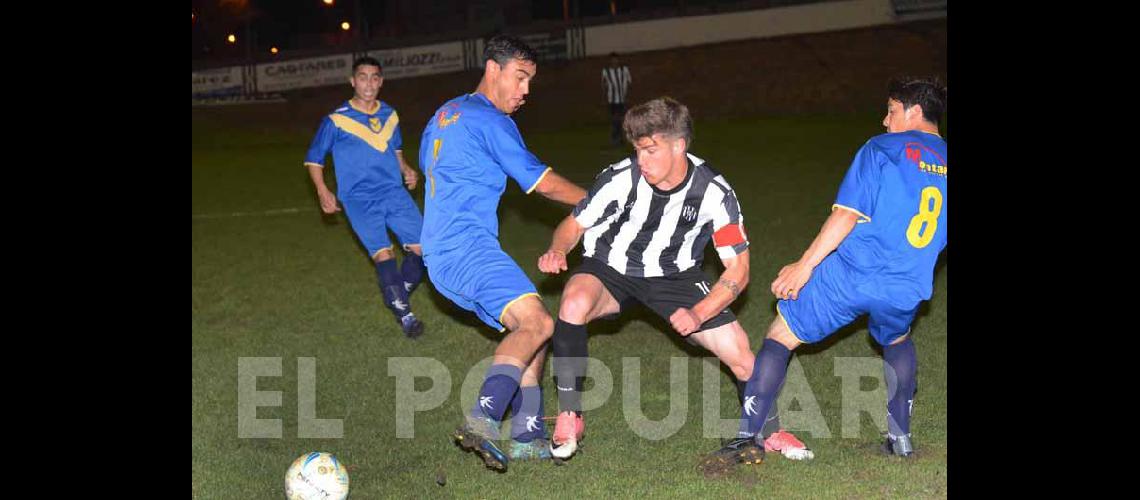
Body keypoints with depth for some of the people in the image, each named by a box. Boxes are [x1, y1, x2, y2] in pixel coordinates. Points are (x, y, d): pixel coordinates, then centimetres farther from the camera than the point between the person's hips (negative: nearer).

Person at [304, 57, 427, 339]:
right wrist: (323, 192, -7)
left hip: (394, 192, 4)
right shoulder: (336, 120, -3)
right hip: (359, 200, -4)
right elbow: (313, 159, 5)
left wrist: (406, 170, 8)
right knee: (383, 253, -17)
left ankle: (399, 295, 18)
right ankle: (404, 314, -4)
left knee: (421, 246, -6)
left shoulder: (390, 115, 10)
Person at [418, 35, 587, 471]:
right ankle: (482, 422, -37)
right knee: (537, 323, -26)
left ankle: (528, 436, 7)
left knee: (530, 329, 10)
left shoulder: (444, 115, 23)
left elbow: (426, 165, 38)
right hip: (466, 249, -10)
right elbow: (543, 182, -5)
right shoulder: (489, 121, -7)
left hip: (441, 254, 10)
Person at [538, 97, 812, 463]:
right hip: (610, 268, -1)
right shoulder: (620, 179, -23)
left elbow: (738, 269, -13)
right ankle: (569, 416, -17)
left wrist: (698, 314, -27)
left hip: (674, 275, 1)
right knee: (574, 304, -35)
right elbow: (574, 225, -8)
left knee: (737, 347, -11)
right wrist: (557, 252, -31)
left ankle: (771, 432, 18)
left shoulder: (714, 192, -20)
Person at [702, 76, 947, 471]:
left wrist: (804, 265, -8)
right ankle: (900, 437, 30)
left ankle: (747, 438, 2)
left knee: (779, 337, 10)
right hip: (906, 291, 5)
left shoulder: (882, 149, -2)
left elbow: (847, 214, -11)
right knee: (897, 341, 36)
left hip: (849, 275, -4)